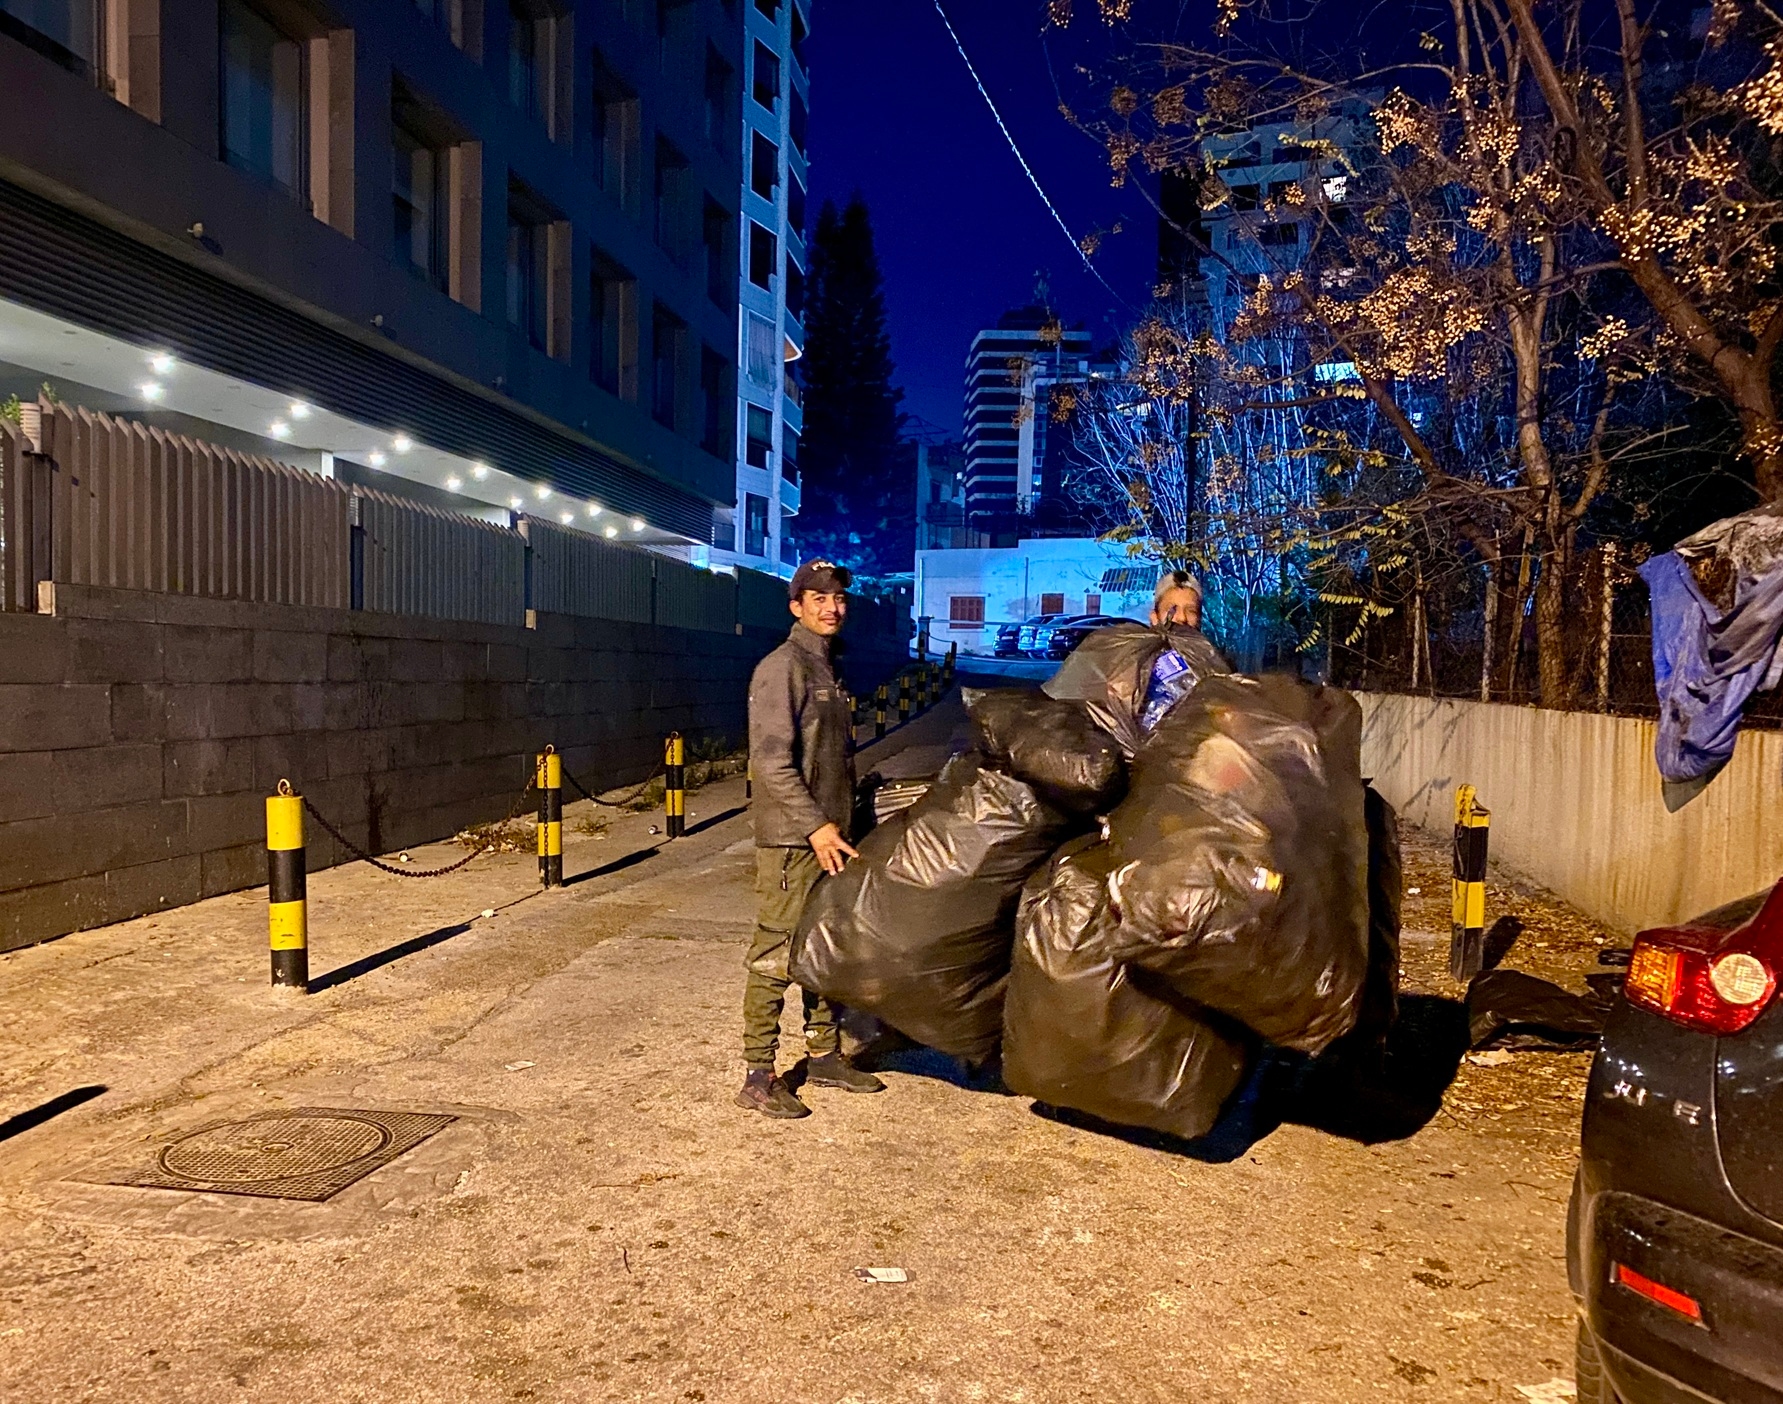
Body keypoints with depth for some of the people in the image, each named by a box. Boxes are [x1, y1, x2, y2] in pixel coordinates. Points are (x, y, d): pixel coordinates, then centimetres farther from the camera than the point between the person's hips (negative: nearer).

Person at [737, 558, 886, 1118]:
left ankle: (824, 1055, 27)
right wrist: (815, 826, -22)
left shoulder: (829, 670, 17)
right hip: (790, 840, -9)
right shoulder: (781, 668, -11)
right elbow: (773, 762, -19)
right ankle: (758, 1077, 3)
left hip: (830, 836, 9)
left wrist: (843, 825, 18)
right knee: (776, 956, -5)